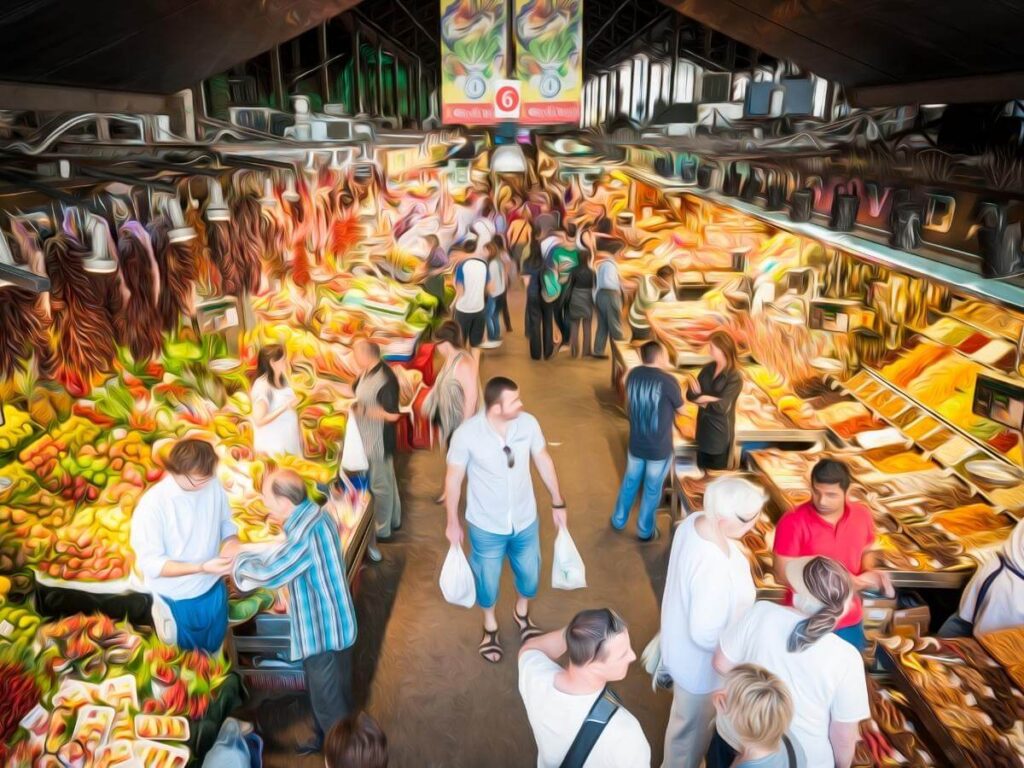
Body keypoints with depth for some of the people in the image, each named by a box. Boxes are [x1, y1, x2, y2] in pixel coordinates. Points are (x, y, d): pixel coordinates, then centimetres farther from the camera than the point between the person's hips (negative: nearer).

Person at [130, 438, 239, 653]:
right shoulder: (152, 505, -28)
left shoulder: (213, 485, -14)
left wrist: (232, 542, -20)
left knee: (215, 649, 28)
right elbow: (150, 564, -23)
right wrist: (202, 567, -33)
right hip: (176, 599, -4)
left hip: (213, 589, 4)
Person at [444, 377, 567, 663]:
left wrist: (557, 502, 6)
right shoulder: (466, 434, -26)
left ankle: (522, 613, 56)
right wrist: (453, 522, -4)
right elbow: (453, 479, -12)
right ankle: (490, 626, 51)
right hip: (486, 526, -3)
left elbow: (544, 460, -1)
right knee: (487, 580, 20)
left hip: (526, 521, 3)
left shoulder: (528, 423, -17)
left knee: (529, 574, 23)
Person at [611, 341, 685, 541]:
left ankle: (619, 520, 39)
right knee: (652, 489, 14)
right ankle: (645, 530, 29)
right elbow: (681, 409, -5)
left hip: (636, 444, 5)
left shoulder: (633, 374, -4)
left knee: (630, 483, 23)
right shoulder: (668, 380, -21)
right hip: (659, 448, -4)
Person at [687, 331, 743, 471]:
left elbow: (721, 407, -25)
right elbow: (690, 394, -3)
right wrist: (708, 398, -21)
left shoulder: (735, 377, -19)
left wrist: (701, 401, -10)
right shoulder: (708, 368, 1)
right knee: (701, 470, 18)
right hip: (703, 429, 6)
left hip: (721, 433, -6)